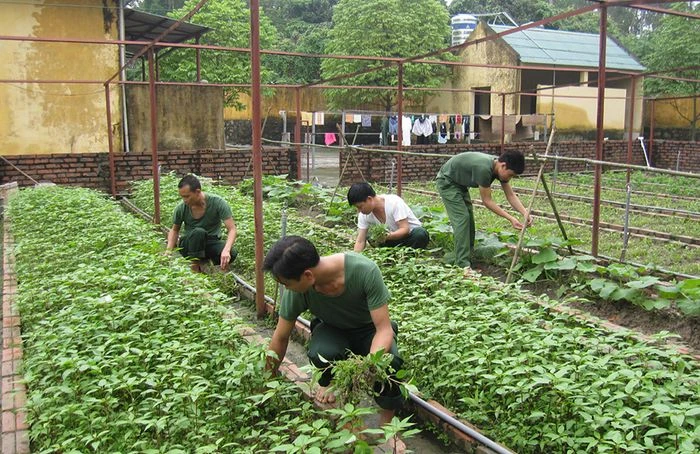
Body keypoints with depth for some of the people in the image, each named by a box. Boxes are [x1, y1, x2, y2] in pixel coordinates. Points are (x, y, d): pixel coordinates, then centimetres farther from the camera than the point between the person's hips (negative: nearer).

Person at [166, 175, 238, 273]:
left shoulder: (218, 202, -18)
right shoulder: (181, 208, -12)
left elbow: (232, 229, -21)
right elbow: (174, 230, 8)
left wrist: (226, 250, -39)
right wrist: (169, 250, -10)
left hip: (211, 243, -1)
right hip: (189, 245, 1)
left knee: (232, 253, -34)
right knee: (198, 232, -36)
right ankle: (195, 267, -21)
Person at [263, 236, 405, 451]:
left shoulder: (365, 270, -36)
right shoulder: (296, 292, -27)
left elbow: (384, 329, -30)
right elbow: (280, 338, -10)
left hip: (369, 328, -1)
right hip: (334, 330, 1)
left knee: (389, 361, -33)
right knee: (321, 354, -34)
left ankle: (386, 424, -7)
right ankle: (328, 381, 0)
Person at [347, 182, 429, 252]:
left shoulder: (394, 202, -25)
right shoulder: (364, 215, -10)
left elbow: (405, 229, -29)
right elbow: (360, 241, -10)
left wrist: (389, 236, -46)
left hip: (410, 234, -5)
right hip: (393, 238, 5)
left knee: (420, 234, -38)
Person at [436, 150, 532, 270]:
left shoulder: (500, 168, -10)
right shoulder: (484, 168, -36)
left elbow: (511, 195, -5)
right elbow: (487, 201, -29)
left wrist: (525, 213, -20)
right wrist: (511, 218, -30)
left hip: (460, 183, 9)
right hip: (446, 181, -9)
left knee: (469, 220, 7)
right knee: (462, 219, -18)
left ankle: (467, 259, 14)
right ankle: (463, 265, -19)